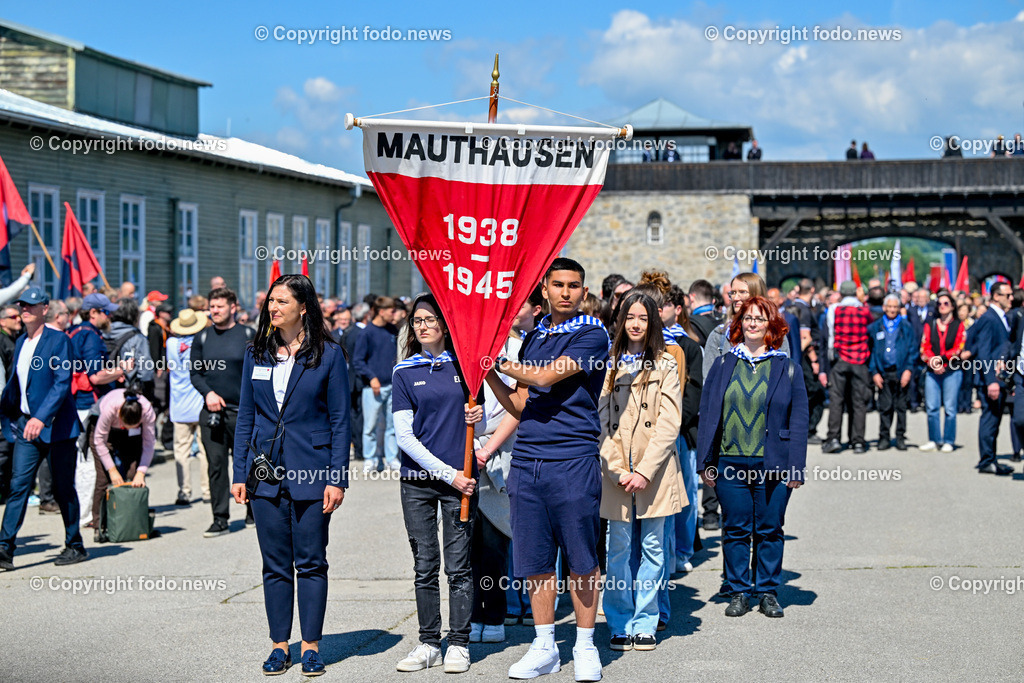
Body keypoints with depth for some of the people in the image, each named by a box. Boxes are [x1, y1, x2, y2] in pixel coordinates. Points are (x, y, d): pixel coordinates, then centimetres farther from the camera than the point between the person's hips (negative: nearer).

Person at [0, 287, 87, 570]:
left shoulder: (58, 340, -9)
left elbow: (63, 383, -17)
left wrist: (42, 418, -26)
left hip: (55, 426, -5)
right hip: (25, 425, 5)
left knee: (63, 489, 4)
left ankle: (75, 546, 17)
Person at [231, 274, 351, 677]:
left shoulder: (328, 354, -3)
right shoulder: (256, 354, 8)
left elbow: (340, 420, -3)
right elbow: (245, 417, 11)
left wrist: (337, 478, -8)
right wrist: (239, 474, 6)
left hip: (311, 472, -3)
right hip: (266, 473, 3)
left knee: (311, 562, 3)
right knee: (275, 564, 8)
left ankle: (311, 646, 13)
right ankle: (279, 644, 17)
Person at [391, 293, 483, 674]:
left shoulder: (464, 364, 6)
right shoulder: (404, 373, 3)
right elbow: (404, 436, -3)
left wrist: (477, 416, -9)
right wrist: (448, 473, -10)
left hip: (461, 478, 0)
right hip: (418, 481, 0)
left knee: (458, 565, 0)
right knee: (424, 567, 5)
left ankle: (459, 644, 7)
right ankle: (428, 643, 13)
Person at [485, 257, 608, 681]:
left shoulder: (592, 334, -3)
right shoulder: (534, 337, 17)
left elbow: (545, 377, -14)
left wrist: (497, 360, -2)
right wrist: (489, 374, 7)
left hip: (573, 459, -5)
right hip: (527, 459, 6)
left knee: (581, 559, 0)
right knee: (536, 560, 7)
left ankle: (585, 647, 11)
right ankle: (544, 647, 17)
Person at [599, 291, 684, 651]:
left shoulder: (666, 365, 3)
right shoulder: (609, 365, 7)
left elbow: (669, 423, -4)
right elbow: (601, 421, 3)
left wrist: (645, 471, -11)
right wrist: (617, 470, -8)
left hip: (654, 470, -1)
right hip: (616, 470, 1)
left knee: (653, 547, 4)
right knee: (619, 547, 2)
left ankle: (645, 624, 12)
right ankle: (620, 625, 10)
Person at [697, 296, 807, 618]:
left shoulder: (787, 369, 4)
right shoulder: (723, 365, 8)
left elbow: (798, 420, 2)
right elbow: (707, 414, 8)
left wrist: (795, 466, -6)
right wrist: (705, 462, 2)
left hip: (772, 465, -1)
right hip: (730, 463, 1)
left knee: (769, 529, 6)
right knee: (735, 529, 6)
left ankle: (768, 592, 18)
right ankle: (739, 592, 16)